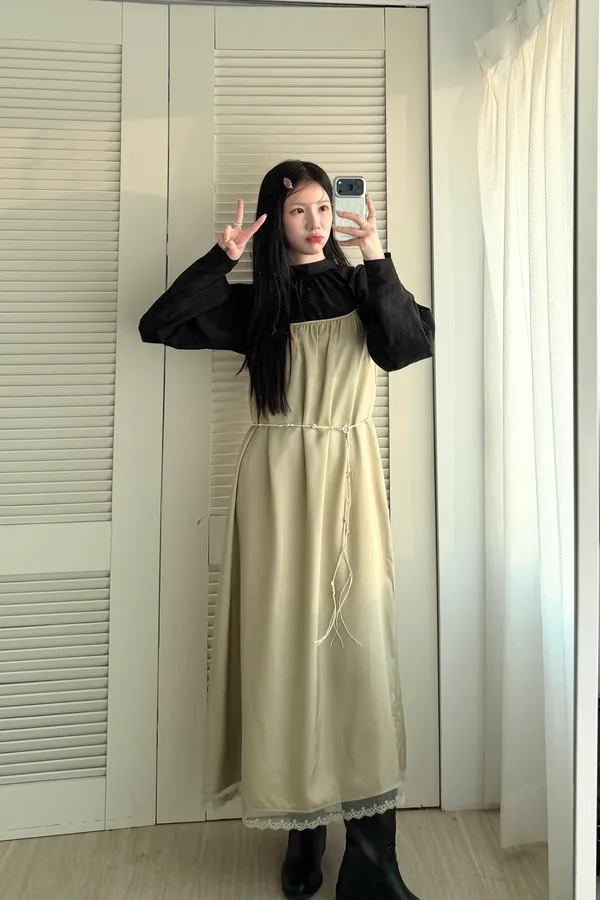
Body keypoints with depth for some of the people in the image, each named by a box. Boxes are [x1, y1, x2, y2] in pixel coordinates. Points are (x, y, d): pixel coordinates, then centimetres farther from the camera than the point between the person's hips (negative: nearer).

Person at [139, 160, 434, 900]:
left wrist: (377, 261, -12)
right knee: (285, 644, 3)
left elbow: (412, 345, -6)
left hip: (348, 475, 0)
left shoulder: (360, 286, 12)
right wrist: (221, 258, -4)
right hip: (277, 477, 1)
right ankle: (302, 831, 21)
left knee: (358, 643, -5)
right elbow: (157, 325, 2)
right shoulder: (253, 302, 11)